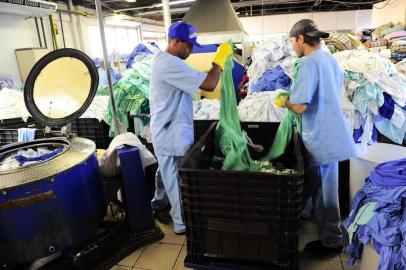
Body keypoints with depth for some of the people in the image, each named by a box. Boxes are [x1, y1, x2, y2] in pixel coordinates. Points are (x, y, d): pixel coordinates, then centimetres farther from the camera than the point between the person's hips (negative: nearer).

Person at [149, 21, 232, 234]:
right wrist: (221, 57, -15)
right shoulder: (170, 64, -24)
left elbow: (194, 86, 16)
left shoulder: (165, 61, 12)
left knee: (166, 172, 27)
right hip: (172, 135, -11)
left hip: (167, 131, 11)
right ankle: (183, 223, 21)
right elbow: (208, 84, -28)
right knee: (178, 179, 4)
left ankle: (160, 202, 48)